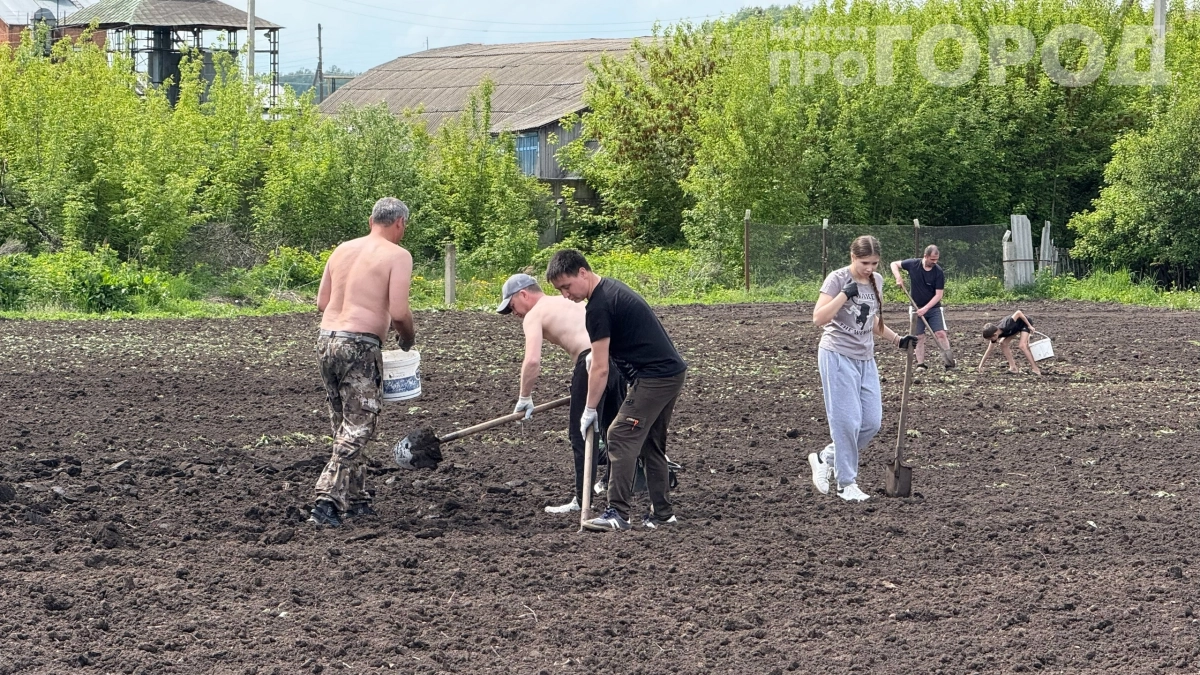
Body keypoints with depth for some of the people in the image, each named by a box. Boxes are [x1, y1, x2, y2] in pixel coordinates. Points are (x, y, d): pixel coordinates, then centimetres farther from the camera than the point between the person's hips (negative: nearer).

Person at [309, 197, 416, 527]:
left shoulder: (343, 250, 15)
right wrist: (408, 338, 6)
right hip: (360, 345, -7)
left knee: (345, 427, 17)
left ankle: (356, 500, 24)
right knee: (357, 429, -3)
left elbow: (322, 302, 17)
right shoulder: (397, 256, -5)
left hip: (327, 339, 7)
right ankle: (327, 502, -13)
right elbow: (398, 312, -13)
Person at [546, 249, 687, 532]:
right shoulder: (612, 288, 15)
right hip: (673, 372, 11)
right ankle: (662, 513, 18)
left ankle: (618, 513, -16)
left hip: (653, 377, -11)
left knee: (621, 437, -12)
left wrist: (589, 411, -7)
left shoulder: (599, 307, -16)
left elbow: (600, 369, -14)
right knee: (652, 443, 16)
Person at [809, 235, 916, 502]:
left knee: (872, 422, 2)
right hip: (838, 356, -7)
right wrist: (845, 293, -24)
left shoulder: (876, 281, 11)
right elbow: (819, 318, -19)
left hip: (865, 359, 7)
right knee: (848, 421, -9)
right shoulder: (837, 279, -10)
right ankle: (847, 484, 0)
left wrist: (897, 340, 10)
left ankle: (824, 459, 19)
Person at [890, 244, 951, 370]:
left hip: (933, 308, -1)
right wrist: (898, 278, -13)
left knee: (941, 333, -11)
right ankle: (920, 364, 6)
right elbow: (894, 264, 6)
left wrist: (925, 308, -22)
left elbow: (938, 295, -13)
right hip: (917, 308, 1)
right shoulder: (913, 264, -9)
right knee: (919, 337, 0)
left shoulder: (939, 272, -14)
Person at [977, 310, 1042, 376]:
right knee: (1003, 343, -8)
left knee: (1022, 345, -23)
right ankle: (1013, 367, -3)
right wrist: (981, 366, -6)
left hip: (1025, 322, -7)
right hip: (1016, 327, 7)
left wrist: (1029, 326, -27)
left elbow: (1018, 313, -35)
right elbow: (989, 351, -6)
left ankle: (1035, 369, -19)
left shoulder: (1007, 326, -40)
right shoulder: (995, 334, -18)